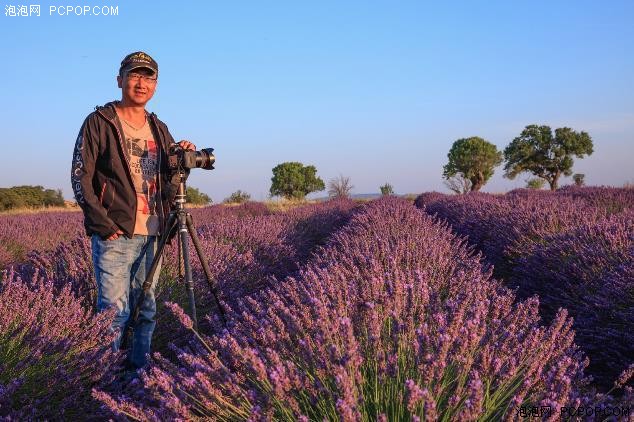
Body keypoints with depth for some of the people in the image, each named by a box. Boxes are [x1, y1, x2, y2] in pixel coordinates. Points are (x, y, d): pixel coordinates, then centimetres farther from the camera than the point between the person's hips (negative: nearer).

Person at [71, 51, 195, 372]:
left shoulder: (159, 129, 15)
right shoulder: (98, 122, -1)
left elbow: (170, 179, 19)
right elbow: (80, 178, -5)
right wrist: (104, 224, -14)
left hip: (152, 235, 5)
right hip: (114, 236, -5)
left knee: (146, 309, 11)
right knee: (115, 312, -5)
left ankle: (139, 369, 25)